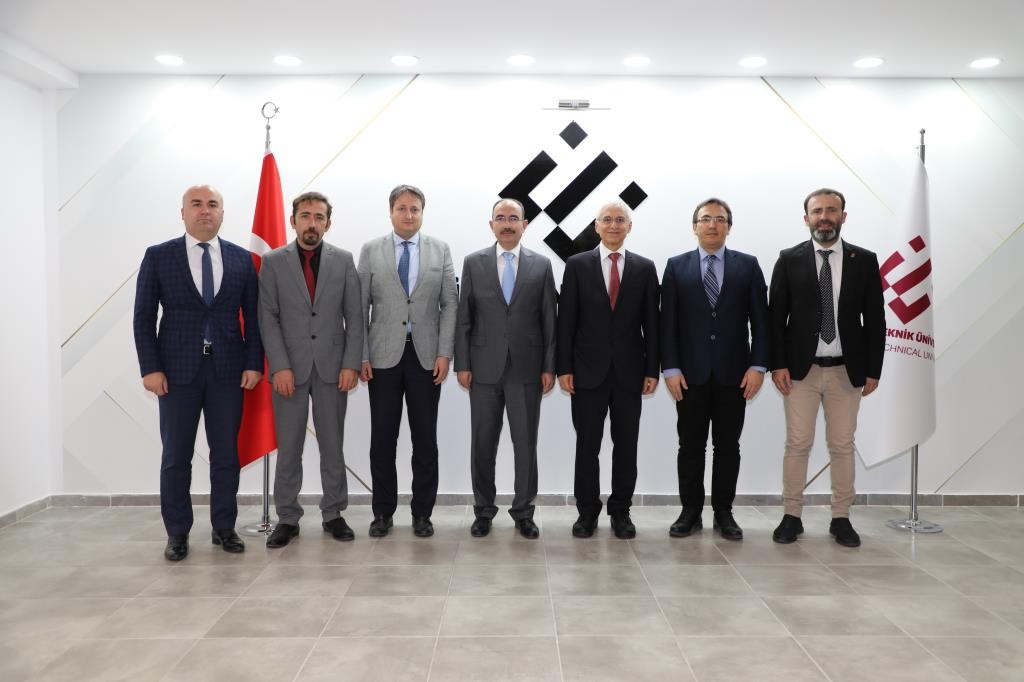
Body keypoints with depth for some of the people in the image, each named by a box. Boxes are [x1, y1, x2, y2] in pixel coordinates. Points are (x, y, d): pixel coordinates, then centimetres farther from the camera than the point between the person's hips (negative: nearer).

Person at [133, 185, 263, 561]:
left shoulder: (242, 259, 7)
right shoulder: (158, 256, 3)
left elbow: (253, 316, 7)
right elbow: (144, 317, 1)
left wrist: (253, 363, -2)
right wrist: (150, 368, -7)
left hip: (228, 370, 1)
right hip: (177, 370, -1)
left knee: (226, 453, 7)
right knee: (176, 456, 5)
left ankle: (224, 527, 19)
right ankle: (177, 533, 18)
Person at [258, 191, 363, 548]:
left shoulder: (343, 260, 5)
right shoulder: (273, 261, 3)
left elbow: (355, 316, 3)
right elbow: (268, 317, -2)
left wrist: (351, 363, -5)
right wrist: (280, 366, -10)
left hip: (332, 367, 1)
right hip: (290, 368, -1)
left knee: (332, 445, 8)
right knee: (288, 448, 5)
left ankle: (333, 514, 20)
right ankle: (287, 518, 16)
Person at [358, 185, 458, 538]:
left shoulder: (440, 250, 5)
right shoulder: (370, 250, 4)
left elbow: (449, 304, 2)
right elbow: (361, 307, 2)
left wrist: (444, 353, -6)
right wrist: (361, 356, -3)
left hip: (426, 355, 0)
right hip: (384, 356, 0)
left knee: (425, 438, 5)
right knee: (382, 437, 5)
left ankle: (422, 512, 16)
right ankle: (383, 511, 17)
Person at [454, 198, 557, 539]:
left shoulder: (541, 265, 4)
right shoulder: (473, 263, 4)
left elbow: (549, 319, 3)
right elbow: (464, 318, 3)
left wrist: (549, 367, -2)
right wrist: (462, 364, -2)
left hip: (526, 369, 0)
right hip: (485, 368, 0)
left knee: (526, 444, 6)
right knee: (482, 443, 8)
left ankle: (523, 512, 20)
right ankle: (484, 511, 22)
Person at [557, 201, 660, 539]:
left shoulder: (645, 268, 6)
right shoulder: (577, 265, 2)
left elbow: (651, 323, 5)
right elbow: (566, 321, 0)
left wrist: (652, 369, 0)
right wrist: (564, 367, -6)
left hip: (629, 371, 1)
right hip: (588, 370, -1)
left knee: (626, 445, 8)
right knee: (587, 444, 5)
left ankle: (621, 511, 20)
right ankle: (587, 511, 17)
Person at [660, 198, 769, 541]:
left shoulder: (748, 265, 6)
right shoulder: (676, 266, 5)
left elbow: (760, 319, 2)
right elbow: (668, 321, 1)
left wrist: (758, 365, -6)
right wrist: (670, 368, -7)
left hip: (733, 373, 0)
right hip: (691, 373, 0)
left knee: (728, 446, 8)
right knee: (690, 445, 6)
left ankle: (723, 513, 19)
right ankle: (690, 512, 17)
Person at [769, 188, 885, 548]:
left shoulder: (864, 260, 4)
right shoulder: (789, 259, 1)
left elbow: (875, 319, 4)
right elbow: (776, 316, 0)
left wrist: (873, 369, 0)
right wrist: (777, 364, -7)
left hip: (847, 370, 1)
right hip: (800, 369, -1)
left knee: (843, 446, 8)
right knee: (797, 445, 3)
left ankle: (841, 519, 19)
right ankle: (792, 516, 13)